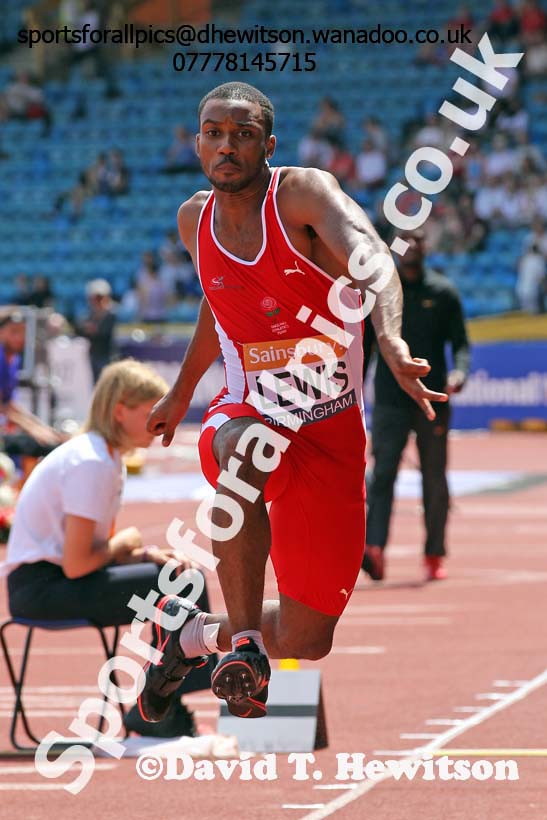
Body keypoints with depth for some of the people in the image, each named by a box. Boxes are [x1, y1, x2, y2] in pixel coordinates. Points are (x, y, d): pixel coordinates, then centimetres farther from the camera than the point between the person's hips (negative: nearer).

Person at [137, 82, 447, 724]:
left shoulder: (303, 192, -13)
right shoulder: (195, 220, 2)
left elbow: (368, 255, -33)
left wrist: (391, 339, -53)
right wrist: (181, 392, 35)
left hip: (331, 426, -1)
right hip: (248, 412, 2)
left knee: (306, 640, 0)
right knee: (242, 453, -41)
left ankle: (194, 632, 31)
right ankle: (243, 641, -27)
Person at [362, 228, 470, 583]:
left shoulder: (444, 292, 5)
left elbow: (461, 342, 6)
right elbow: (363, 344, 11)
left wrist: (460, 371, -15)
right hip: (390, 400, -1)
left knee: (435, 480, 6)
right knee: (382, 473, -15)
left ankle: (435, 556, 16)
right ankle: (374, 548, -26)